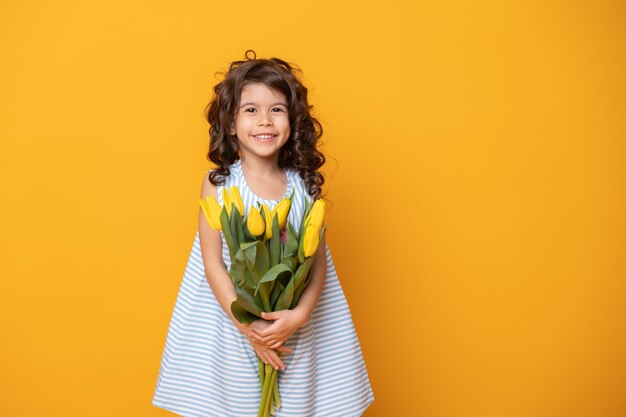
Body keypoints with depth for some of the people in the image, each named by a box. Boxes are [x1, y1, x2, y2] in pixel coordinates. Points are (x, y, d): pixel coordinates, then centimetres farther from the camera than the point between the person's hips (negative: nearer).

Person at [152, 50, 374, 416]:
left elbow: (318, 260, -4)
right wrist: (247, 325, -15)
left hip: (295, 323, 1)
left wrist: (300, 315, -19)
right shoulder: (218, 184, -8)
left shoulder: (305, 184, -4)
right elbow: (212, 263, -9)